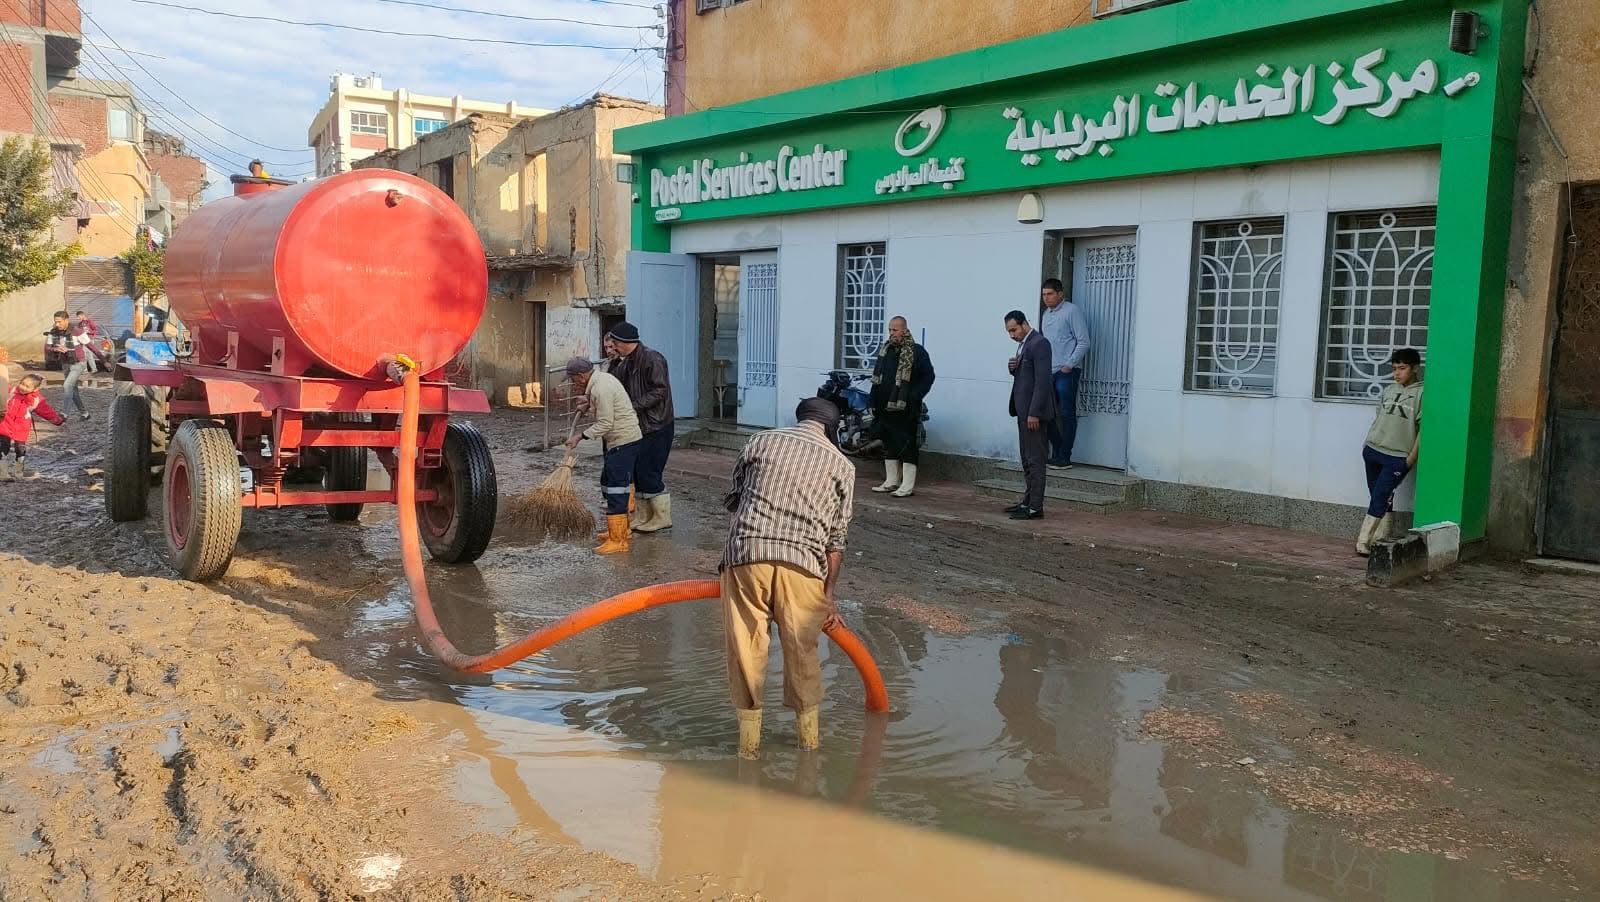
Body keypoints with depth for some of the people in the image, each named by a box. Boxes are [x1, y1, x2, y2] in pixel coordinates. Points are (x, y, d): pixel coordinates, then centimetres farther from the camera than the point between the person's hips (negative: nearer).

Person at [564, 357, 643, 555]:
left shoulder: (601, 390, -22)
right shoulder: (602, 377, 10)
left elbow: (604, 425, -22)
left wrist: (580, 436, -17)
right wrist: (588, 402, 15)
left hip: (623, 442, -11)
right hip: (620, 440, 11)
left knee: (615, 489, -9)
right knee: (607, 483, 18)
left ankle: (618, 540, -7)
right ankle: (623, 531, 27)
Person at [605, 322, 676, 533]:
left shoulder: (653, 359, -15)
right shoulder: (626, 363, 13)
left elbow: (659, 391, -21)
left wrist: (634, 406, -23)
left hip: (656, 426, -9)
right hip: (638, 426, 9)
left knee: (649, 472, -7)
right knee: (637, 471, 11)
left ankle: (662, 518, 4)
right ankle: (643, 516, 21)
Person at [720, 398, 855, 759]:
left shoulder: (761, 441, 17)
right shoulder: (841, 464, 15)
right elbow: (836, 540, 13)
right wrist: (829, 594, 18)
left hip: (745, 554, 0)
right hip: (803, 561, 0)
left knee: (746, 647, 11)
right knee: (801, 650, 16)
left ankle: (749, 739, 18)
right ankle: (809, 734, 30)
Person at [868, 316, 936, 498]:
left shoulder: (917, 352, -6)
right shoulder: (886, 351, 14)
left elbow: (928, 377, -8)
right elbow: (877, 378, 19)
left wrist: (914, 397, -16)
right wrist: (875, 404, 11)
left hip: (905, 409, -7)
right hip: (886, 407, 7)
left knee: (907, 446, -6)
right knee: (889, 445, 13)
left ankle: (908, 486, -2)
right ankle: (891, 481, 24)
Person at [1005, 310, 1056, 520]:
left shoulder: (1039, 343, -15)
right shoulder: (1024, 344, 15)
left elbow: (1042, 380, -20)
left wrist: (1034, 413, -22)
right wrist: (1013, 368, -1)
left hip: (1035, 411, -10)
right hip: (1024, 410, 10)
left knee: (1035, 460, -7)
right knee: (1027, 460, 15)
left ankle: (1035, 507, -5)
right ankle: (1028, 501, 23)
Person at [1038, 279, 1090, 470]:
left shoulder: (1072, 311, -4)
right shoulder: (1046, 314, 17)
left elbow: (1083, 342, -8)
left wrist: (1069, 365, -14)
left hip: (1067, 372, -7)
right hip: (1049, 372, 7)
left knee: (1066, 414, -3)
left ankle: (1064, 458, 1)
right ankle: (1055, 454, 17)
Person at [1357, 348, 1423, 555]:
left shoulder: (1422, 394, -5)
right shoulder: (1389, 390, 11)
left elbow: (1423, 428, -8)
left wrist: (1412, 456, -11)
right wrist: (1367, 443, 15)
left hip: (1398, 457, -5)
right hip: (1373, 451, 5)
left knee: (1380, 497, -11)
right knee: (1383, 499, 10)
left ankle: (1363, 541, -8)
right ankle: (1379, 540, 15)